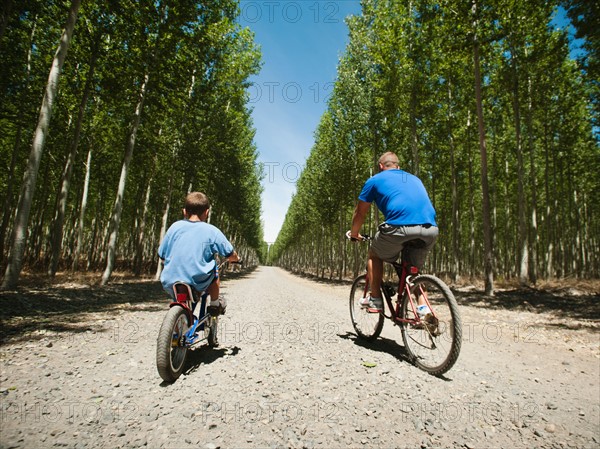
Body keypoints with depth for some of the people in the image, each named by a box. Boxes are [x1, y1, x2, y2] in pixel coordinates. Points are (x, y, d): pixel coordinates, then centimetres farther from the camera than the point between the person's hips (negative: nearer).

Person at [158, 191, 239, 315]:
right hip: (198, 283, -3)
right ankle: (215, 304, 34)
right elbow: (230, 255, 1)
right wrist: (235, 258, 26)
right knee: (214, 272, 26)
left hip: (170, 284, 3)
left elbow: (162, 254, 9)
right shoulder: (212, 231, -3)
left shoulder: (175, 226, 4)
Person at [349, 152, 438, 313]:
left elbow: (360, 213, 23)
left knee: (374, 256, 22)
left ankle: (375, 300, 20)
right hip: (430, 230, 5)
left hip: (399, 228, -4)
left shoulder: (375, 180, 18)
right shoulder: (414, 179, 32)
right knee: (414, 268, 26)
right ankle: (423, 307, 13)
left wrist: (354, 234, 40)